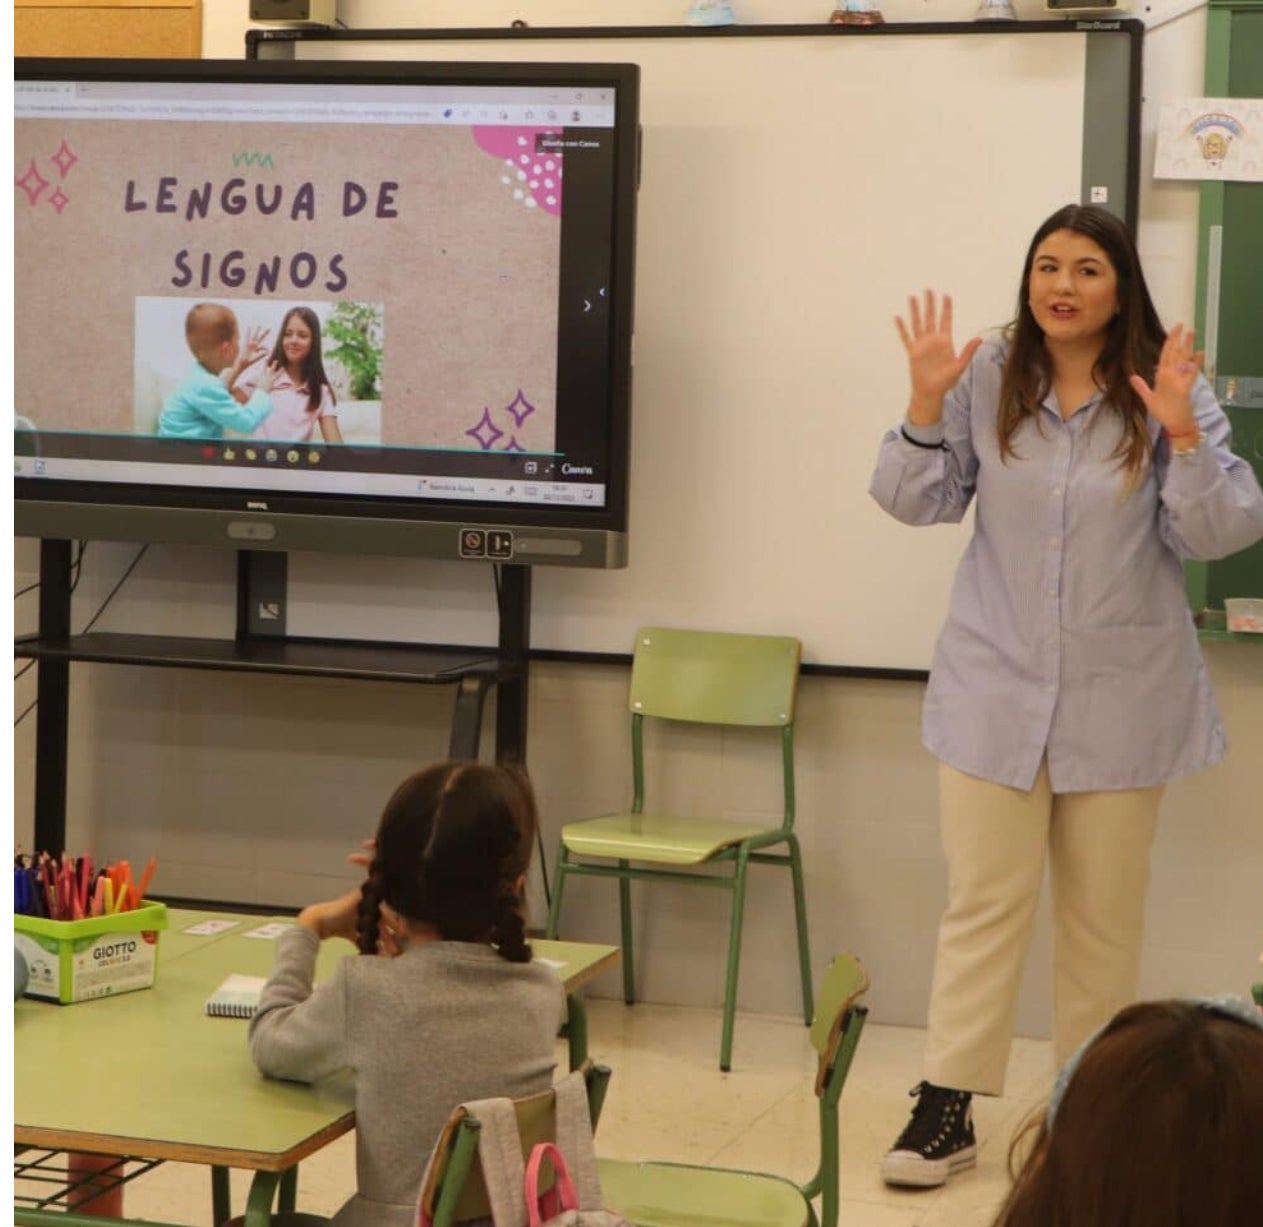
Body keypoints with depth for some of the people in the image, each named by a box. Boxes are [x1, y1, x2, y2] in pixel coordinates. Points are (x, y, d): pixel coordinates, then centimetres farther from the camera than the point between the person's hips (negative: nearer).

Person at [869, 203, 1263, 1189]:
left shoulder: (1169, 389, -8)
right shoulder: (988, 378, -5)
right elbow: (917, 502, 2)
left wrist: (1183, 434, -24)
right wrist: (927, 405, -14)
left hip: (1120, 699, 0)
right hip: (996, 689, 0)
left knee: (1105, 912, 13)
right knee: (985, 901, 2)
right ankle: (947, 1108, 8)